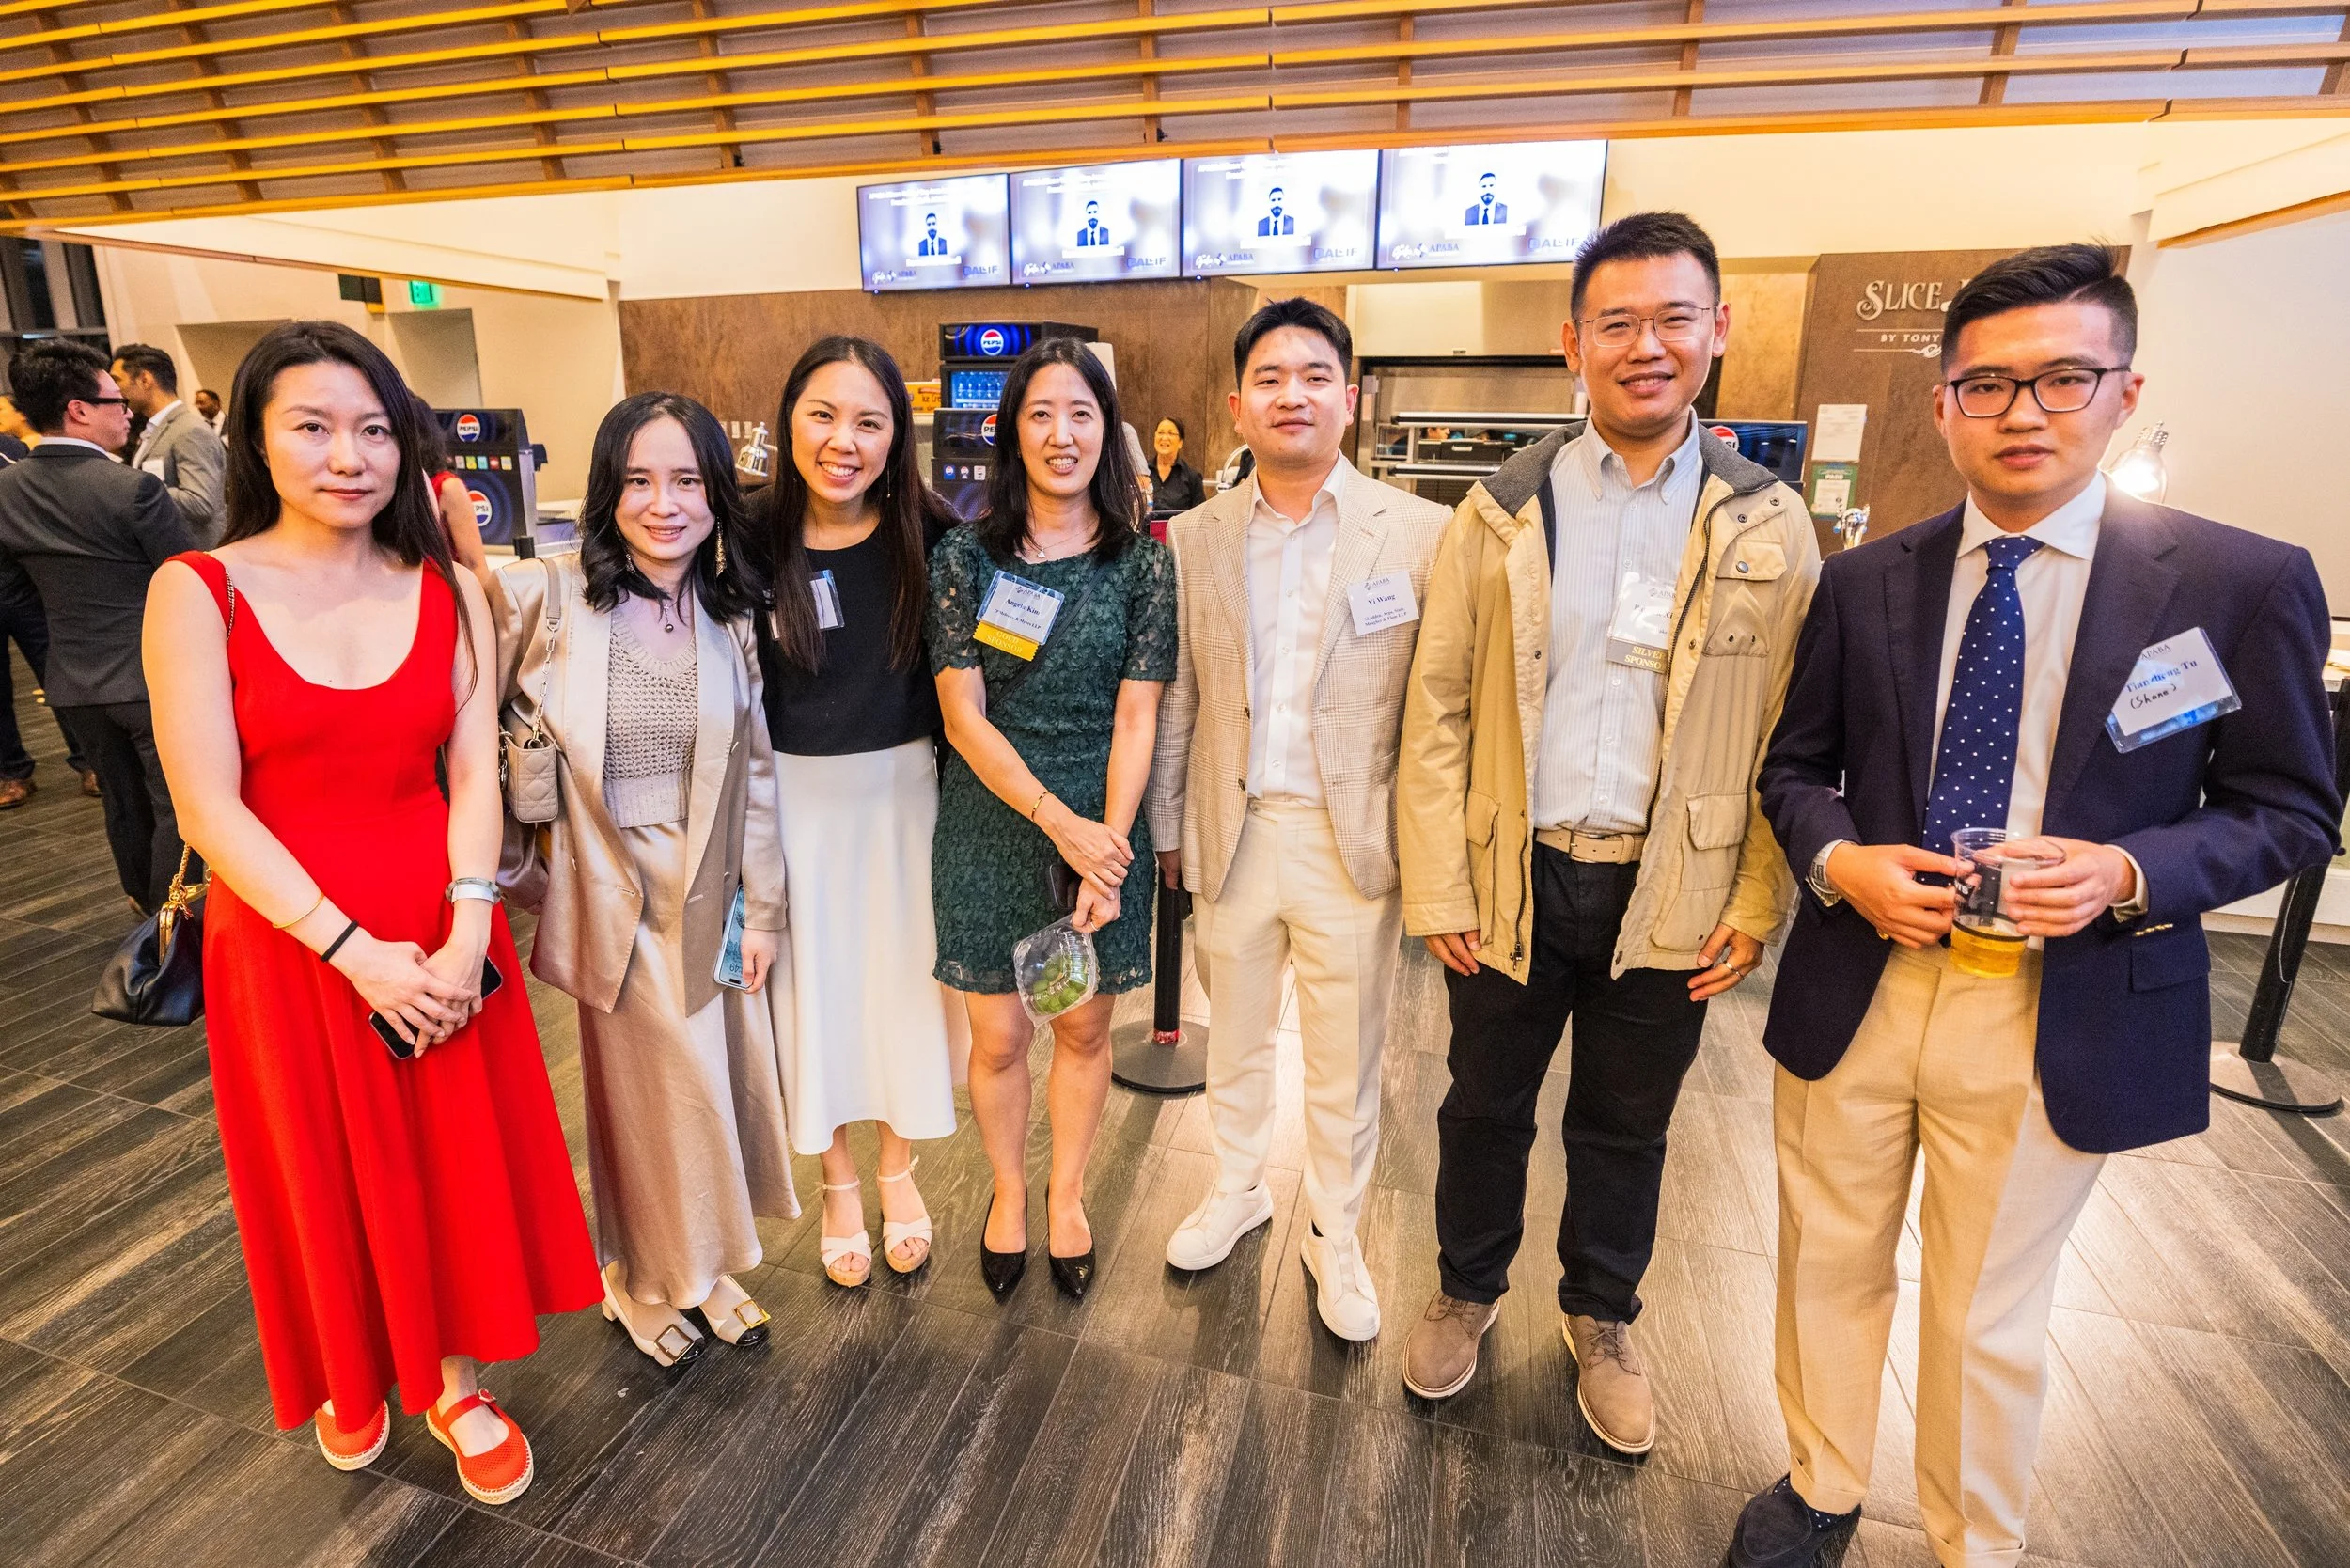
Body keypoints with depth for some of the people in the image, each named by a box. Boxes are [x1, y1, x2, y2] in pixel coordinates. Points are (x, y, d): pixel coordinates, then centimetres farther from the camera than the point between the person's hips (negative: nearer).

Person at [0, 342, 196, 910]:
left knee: (124, 804, 19)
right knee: (176, 807, 3)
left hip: (74, 680, 6)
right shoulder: (135, 488, -18)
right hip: (154, 675, -6)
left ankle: (146, 902, 33)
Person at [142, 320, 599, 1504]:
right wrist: (353, 949, -17)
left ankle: (458, 1384, 35)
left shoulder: (451, 591, 0)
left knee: (460, 1163, 11)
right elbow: (210, 806, -11)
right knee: (328, 1172, 16)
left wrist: (466, 929, -16)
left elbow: (475, 774, -4)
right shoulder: (197, 593, -7)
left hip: (442, 931, 2)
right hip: (286, 940, -1)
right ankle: (350, 1379, 43)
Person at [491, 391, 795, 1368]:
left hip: (709, 892, 3)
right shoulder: (542, 598, -11)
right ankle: (648, 1281, 38)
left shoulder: (731, 619, 0)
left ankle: (701, 1267, 40)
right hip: (610, 892, -3)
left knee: (716, 1083, 14)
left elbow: (755, 775, 3)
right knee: (647, 1093, 10)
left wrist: (761, 909, 3)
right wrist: (507, 864, -7)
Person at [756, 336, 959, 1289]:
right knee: (814, 983, 13)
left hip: (903, 786, 0)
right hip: (797, 794, 0)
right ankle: (837, 1182, 36)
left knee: (903, 975, 13)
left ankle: (897, 1169, 38)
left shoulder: (928, 539, -9)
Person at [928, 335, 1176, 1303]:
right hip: (991, 823, 0)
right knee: (997, 1037, 9)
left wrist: (1107, 842, -15)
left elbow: (1136, 718, -5)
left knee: (1084, 1029, 13)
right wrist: (1059, 821, -16)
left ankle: (1066, 1193, 38)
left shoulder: (1142, 560, -2)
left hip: (1105, 825, 1)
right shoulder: (966, 555, -3)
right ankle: (1008, 1190, 37)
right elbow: (963, 715, -7)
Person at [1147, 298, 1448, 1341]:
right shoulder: (1195, 536, 2)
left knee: (1345, 1064, 13)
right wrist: (1166, 828, 7)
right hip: (1232, 834, 2)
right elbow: (1175, 698, 5)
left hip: (1353, 841, -2)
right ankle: (1238, 1188, 46)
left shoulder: (1419, 532, -6)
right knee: (1234, 1037, 21)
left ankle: (1333, 1234, 38)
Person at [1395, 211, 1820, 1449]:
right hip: (1513, 879, 0)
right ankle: (1467, 1290, 42)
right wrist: (1439, 888, -7)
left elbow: (1788, 735, 1)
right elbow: (1436, 709, -3)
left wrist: (1756, 905, -4)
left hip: (1669, 893, 1)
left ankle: (1601, 1318, 43)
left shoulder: (1768, 529, 0)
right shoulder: (1502, 511, -2)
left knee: (1626, 1126, 18)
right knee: (1487, 1105, 17)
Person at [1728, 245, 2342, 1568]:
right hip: (1854, 987, 3)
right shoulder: (1865, 581, 0)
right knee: (1830, 1265, 19)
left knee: (1990, 1313, 16)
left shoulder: (2244, 583, -5)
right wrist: (1840, 861, -13)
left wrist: (2130, 871, -20)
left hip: (2062, 1013, -2)